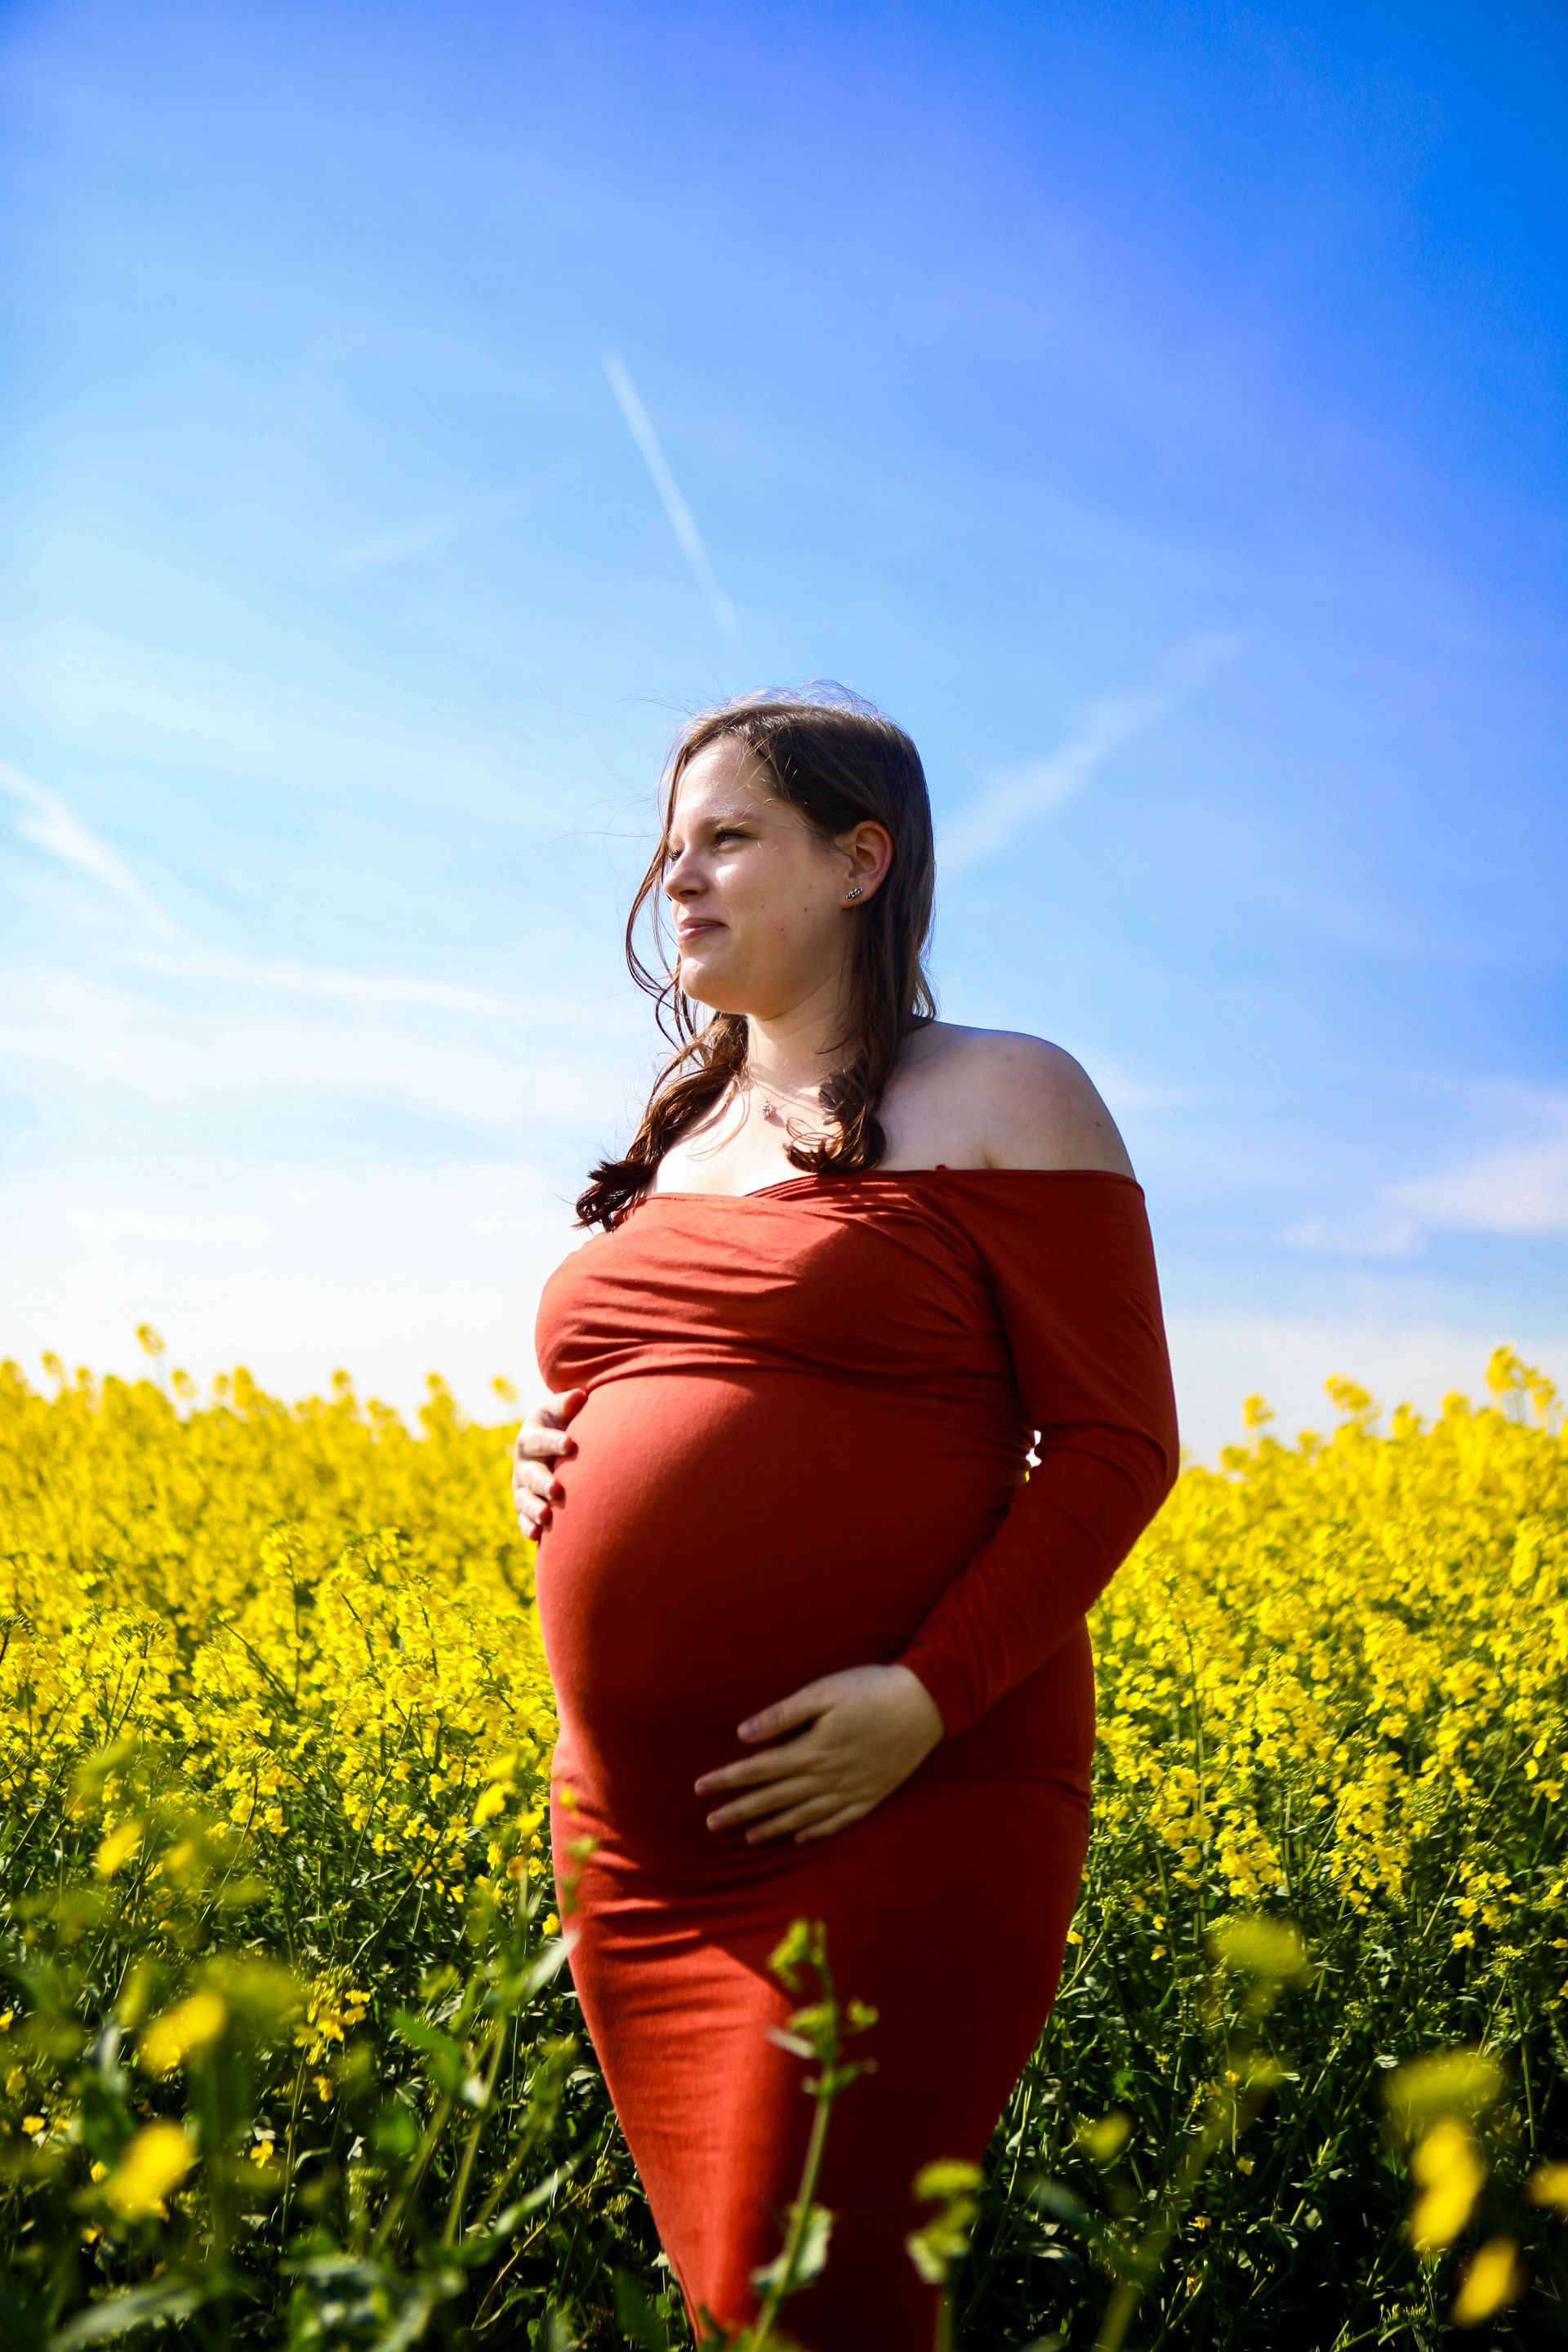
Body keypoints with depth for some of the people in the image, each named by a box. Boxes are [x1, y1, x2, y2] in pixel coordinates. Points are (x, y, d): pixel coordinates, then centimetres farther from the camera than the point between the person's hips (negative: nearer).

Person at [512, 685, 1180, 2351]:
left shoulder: (1005, 1097, -2)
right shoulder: (677, 1135, 18)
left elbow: (1118, 1444, -7)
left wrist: (932, 1698, -18)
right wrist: (549, 1463, 6)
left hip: (897, 1820, -6)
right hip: (635, 1834, 7)